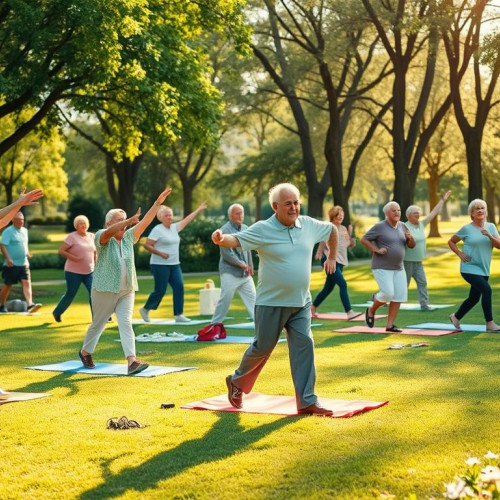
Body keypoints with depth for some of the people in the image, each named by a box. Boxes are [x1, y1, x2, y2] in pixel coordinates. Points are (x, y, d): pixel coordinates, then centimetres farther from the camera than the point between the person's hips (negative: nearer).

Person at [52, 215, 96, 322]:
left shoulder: (92, 236, 8)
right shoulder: (72, 237, -9)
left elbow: (95, 252, 22)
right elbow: (61, 250, -12)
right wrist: (73, 257, -22)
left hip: (89, 272, 4)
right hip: (74, 272, -4)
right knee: (70, 294, 4)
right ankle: (57, 312, 27)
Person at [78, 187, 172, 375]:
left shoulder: (128, 237, 8)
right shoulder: (102, 237, -7)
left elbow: (145, 222, 3)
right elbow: (109, 232, -30)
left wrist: (158, 202, -5)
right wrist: (129, 220, -42)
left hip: (127, 291, 4)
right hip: (105, 290, -4)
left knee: (126, 323, -8)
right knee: (98, 324, 12)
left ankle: (132, 361, -19)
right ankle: (85, 352, 37)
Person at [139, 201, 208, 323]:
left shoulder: (174, 227, 12)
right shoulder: (157, 230, -9)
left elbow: (186, 220, 21)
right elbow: (147, 245, -12)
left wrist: (199, 209, 23)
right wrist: (160, 253, -19)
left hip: (174, 265, 7)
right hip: (160, 265, -7)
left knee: (179, 287, -5)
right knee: (160, 290, -6)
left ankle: (179, 315, -2)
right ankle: (145, 310, 15)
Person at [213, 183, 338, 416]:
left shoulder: (309, 225, 2)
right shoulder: (263, 229, -13)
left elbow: (332, 229, 21)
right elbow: (235, 239, -26)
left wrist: (332, 258, 24)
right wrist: (221, 239, -47)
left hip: (301, 303, 4)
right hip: (271, 303, -4)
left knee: (304, 346, -5)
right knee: (262, 348, 8)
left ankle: (307, 401, 0)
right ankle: (237, 382, 35)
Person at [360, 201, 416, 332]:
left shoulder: (402, 226, 8)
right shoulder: (380, 227, -9)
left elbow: (411, 245, 12)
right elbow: (363, 240, -7)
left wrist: (410, 238, -9)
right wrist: (376, 250, -18)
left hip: (398, 268, 6)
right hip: (382, 267, -6)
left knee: (399, 296, -2)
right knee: (387, 294, -16)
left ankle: (390, 325, 4)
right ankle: (371, 310, 11)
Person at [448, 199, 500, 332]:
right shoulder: (466, 229, -6)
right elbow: (451, 242, 6)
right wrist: (460, 253, -8)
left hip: (483, 269, 5)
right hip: (469, 268, -5)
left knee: (474, 298, 15)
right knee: (486, 290, -23)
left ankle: (456, 317, 39)